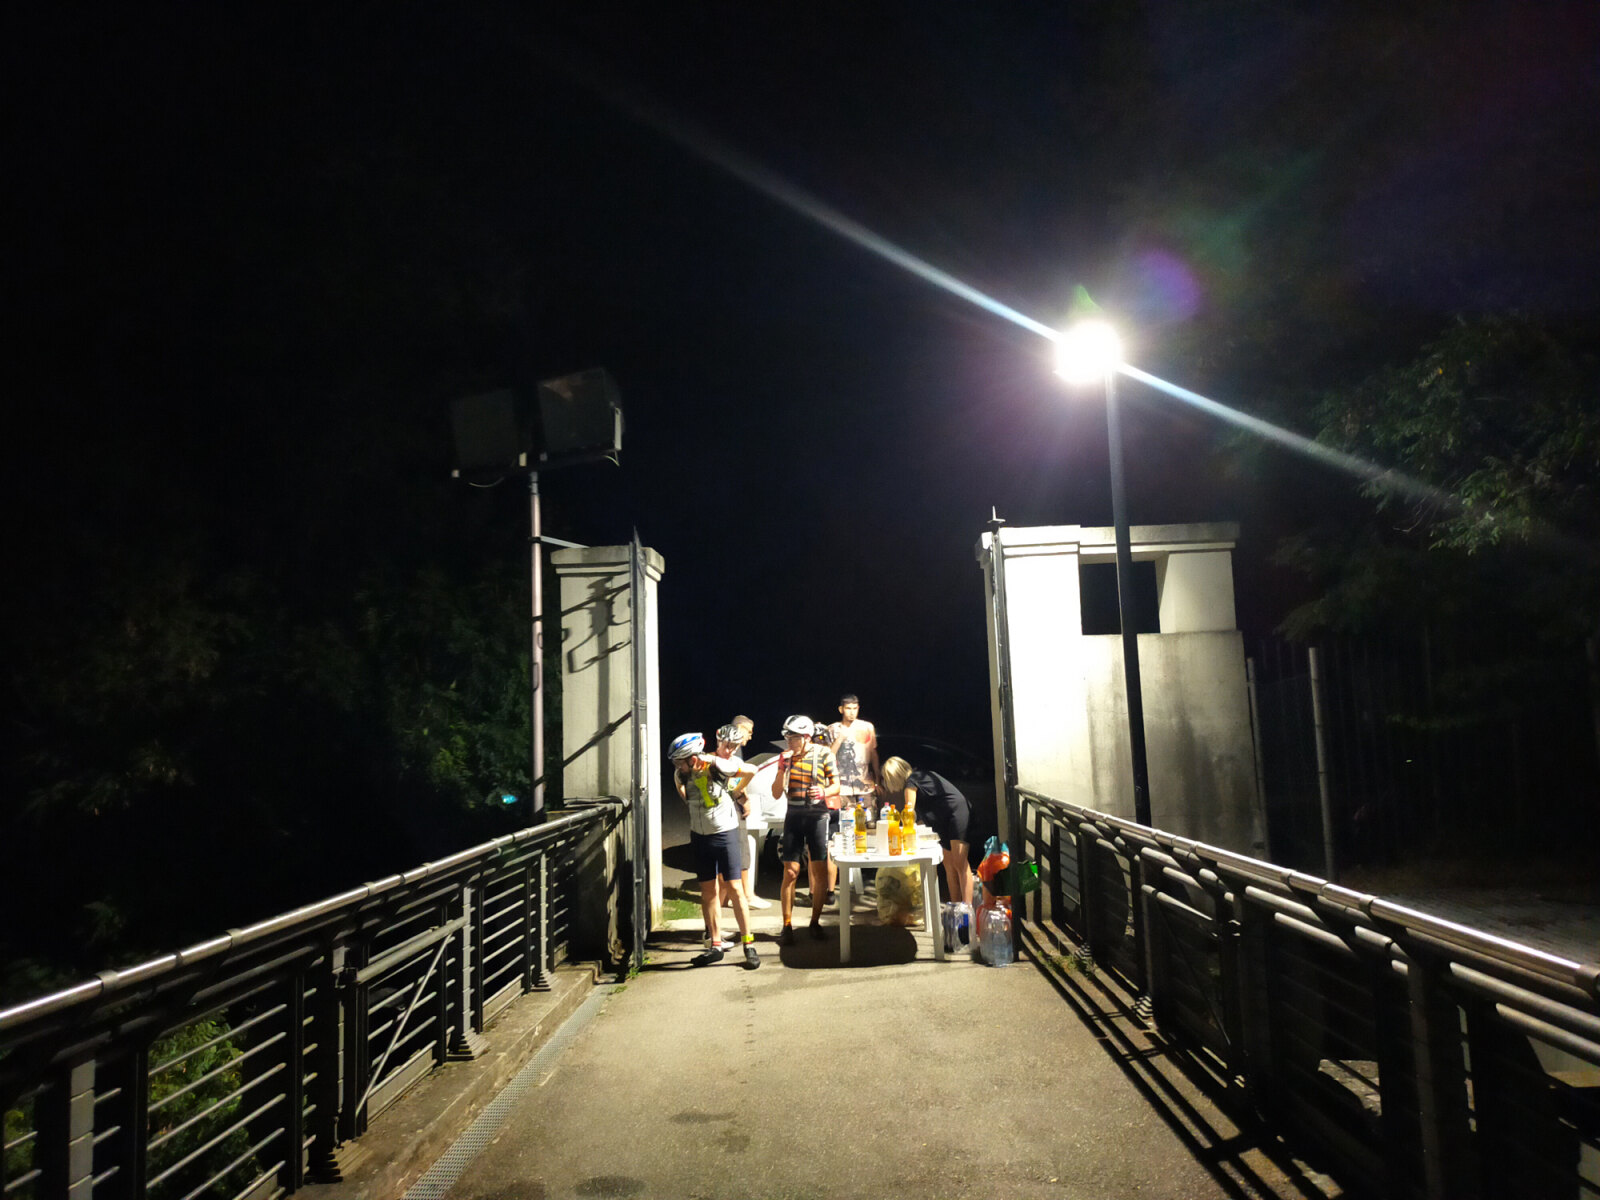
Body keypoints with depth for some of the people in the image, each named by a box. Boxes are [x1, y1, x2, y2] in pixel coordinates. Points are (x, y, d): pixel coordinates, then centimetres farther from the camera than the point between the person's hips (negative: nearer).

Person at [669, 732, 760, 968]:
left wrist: (734, 793, 6)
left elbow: (750, 771, -6)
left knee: (735, 889, -5)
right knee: (707, 891, 8)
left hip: (725, 833, -5)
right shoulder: (681, 774, -7)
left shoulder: (718, 766, -22)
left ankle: (749, 945, 2)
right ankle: (715, 944, 18)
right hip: (700, 836, 5)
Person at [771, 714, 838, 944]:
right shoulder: (787, 757, 2)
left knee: (820, 871, 0)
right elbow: (776, 793, 0)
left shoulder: (824, 754, -4)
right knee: (790, 872, -2)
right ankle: (787, 925, 5)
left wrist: (824, 792, -25)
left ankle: (815, 921, 15)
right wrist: (782, 768, -14)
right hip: (794, 816, 1)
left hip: (817, 816, -1)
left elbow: (836, 786, -3)